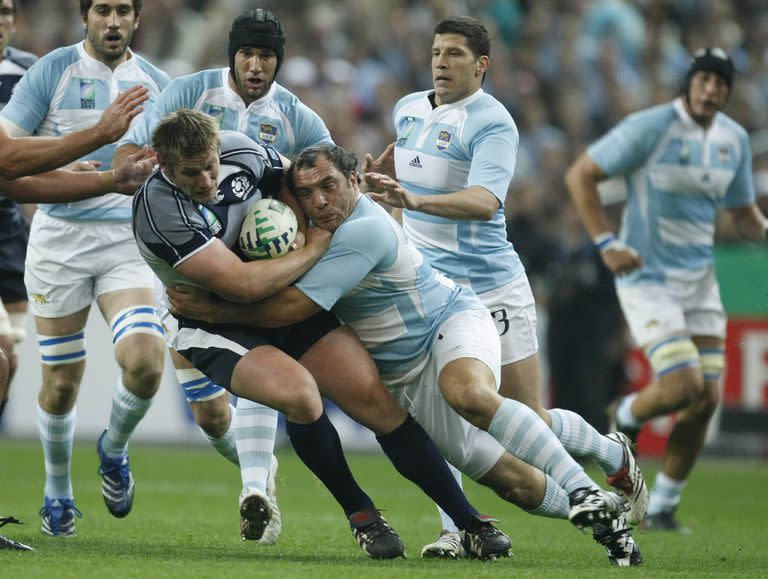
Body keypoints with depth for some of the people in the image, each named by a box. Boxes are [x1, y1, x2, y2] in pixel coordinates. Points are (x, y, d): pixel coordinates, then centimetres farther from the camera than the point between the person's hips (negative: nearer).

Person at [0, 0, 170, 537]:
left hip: (129, 240, 2)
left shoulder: (156, 83, 9)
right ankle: (57, 490, 26)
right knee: (61, 382, 2)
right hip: (60, 236, -1)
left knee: (145, 359, -19)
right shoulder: (52, 71, -1)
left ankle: (114, 448, 11)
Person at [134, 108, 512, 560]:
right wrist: (314, 250, -18)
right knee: (299, 392, -32)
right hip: (216, 326, -5)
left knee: (375, 399, -7)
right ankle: (360, 514, -9)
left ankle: (471, 523, 2)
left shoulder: (239, 150, -11)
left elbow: (294, 177, 15)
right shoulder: (159, 208, -28)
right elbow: (242, 285, -29)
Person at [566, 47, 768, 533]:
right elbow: (580, 175, -10)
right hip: (647, 277, -6)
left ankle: (663, 507, 15)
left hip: (700, 279, 6)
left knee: (708, 397, 0)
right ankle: (628, 416, 16)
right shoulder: (650, 128, -13)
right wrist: (606, 243, -18)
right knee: (684, 386, -19)